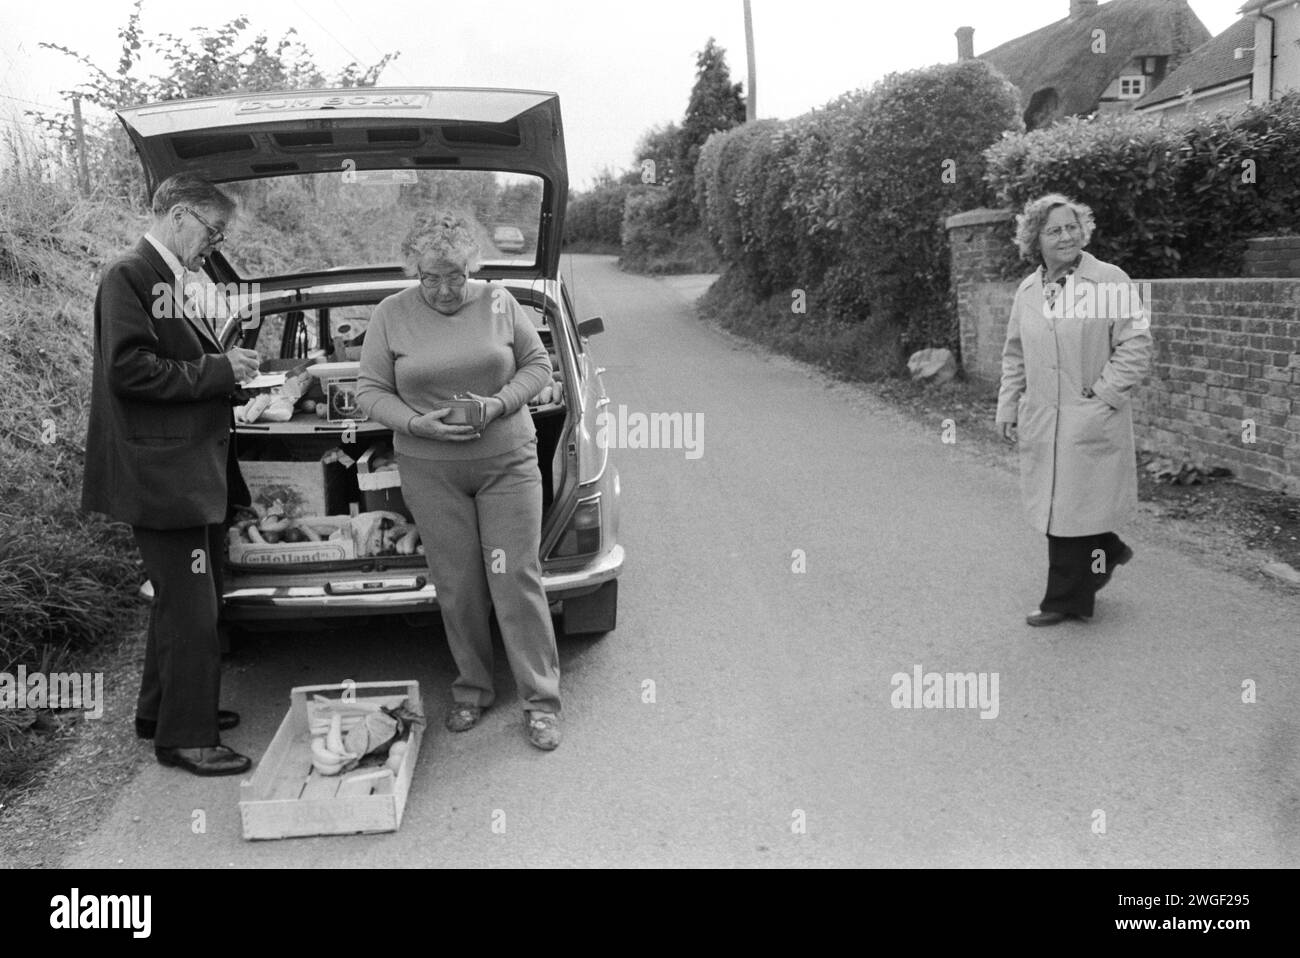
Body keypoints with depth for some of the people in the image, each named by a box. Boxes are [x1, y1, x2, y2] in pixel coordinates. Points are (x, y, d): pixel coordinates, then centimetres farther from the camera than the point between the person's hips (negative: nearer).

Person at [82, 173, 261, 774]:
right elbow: (128, 369, -21)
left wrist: (226, 364, 10)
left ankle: (162, 712, 33)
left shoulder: (169, 283, 19)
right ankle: (185, 737, 8)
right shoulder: (129, 277, -11)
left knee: (183, 601, 19)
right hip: (162, 473, -10)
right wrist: (216, 371, -18)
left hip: (195, 471, 10)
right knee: (192, 610, -4)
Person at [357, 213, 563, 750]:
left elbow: (538, 364, 5)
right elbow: (369, 392, 1)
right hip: (431, 472, 1)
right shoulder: (392, 315, -1)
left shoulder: (498, 302, 0)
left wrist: (502, 402, -13)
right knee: (457, 586, 7)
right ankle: (472, 690, 26)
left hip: (507, 462, -1)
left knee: (517, 579, -2)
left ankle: (542, 700, 9)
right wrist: (416, 424, -16)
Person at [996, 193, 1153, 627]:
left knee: (1072, 509, 1)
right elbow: (1014, 356, 16)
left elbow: (1135, 346, -8)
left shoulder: (1111, 281, -8)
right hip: (1040, 423, 5)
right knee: (1054, 506, 11)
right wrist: (1008, 409, 11)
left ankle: (1066, 599, 18)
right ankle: (1105, 551, 39)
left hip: (1091, 423, -5)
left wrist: (1101, 394, -13)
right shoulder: (1027, 291, 8)